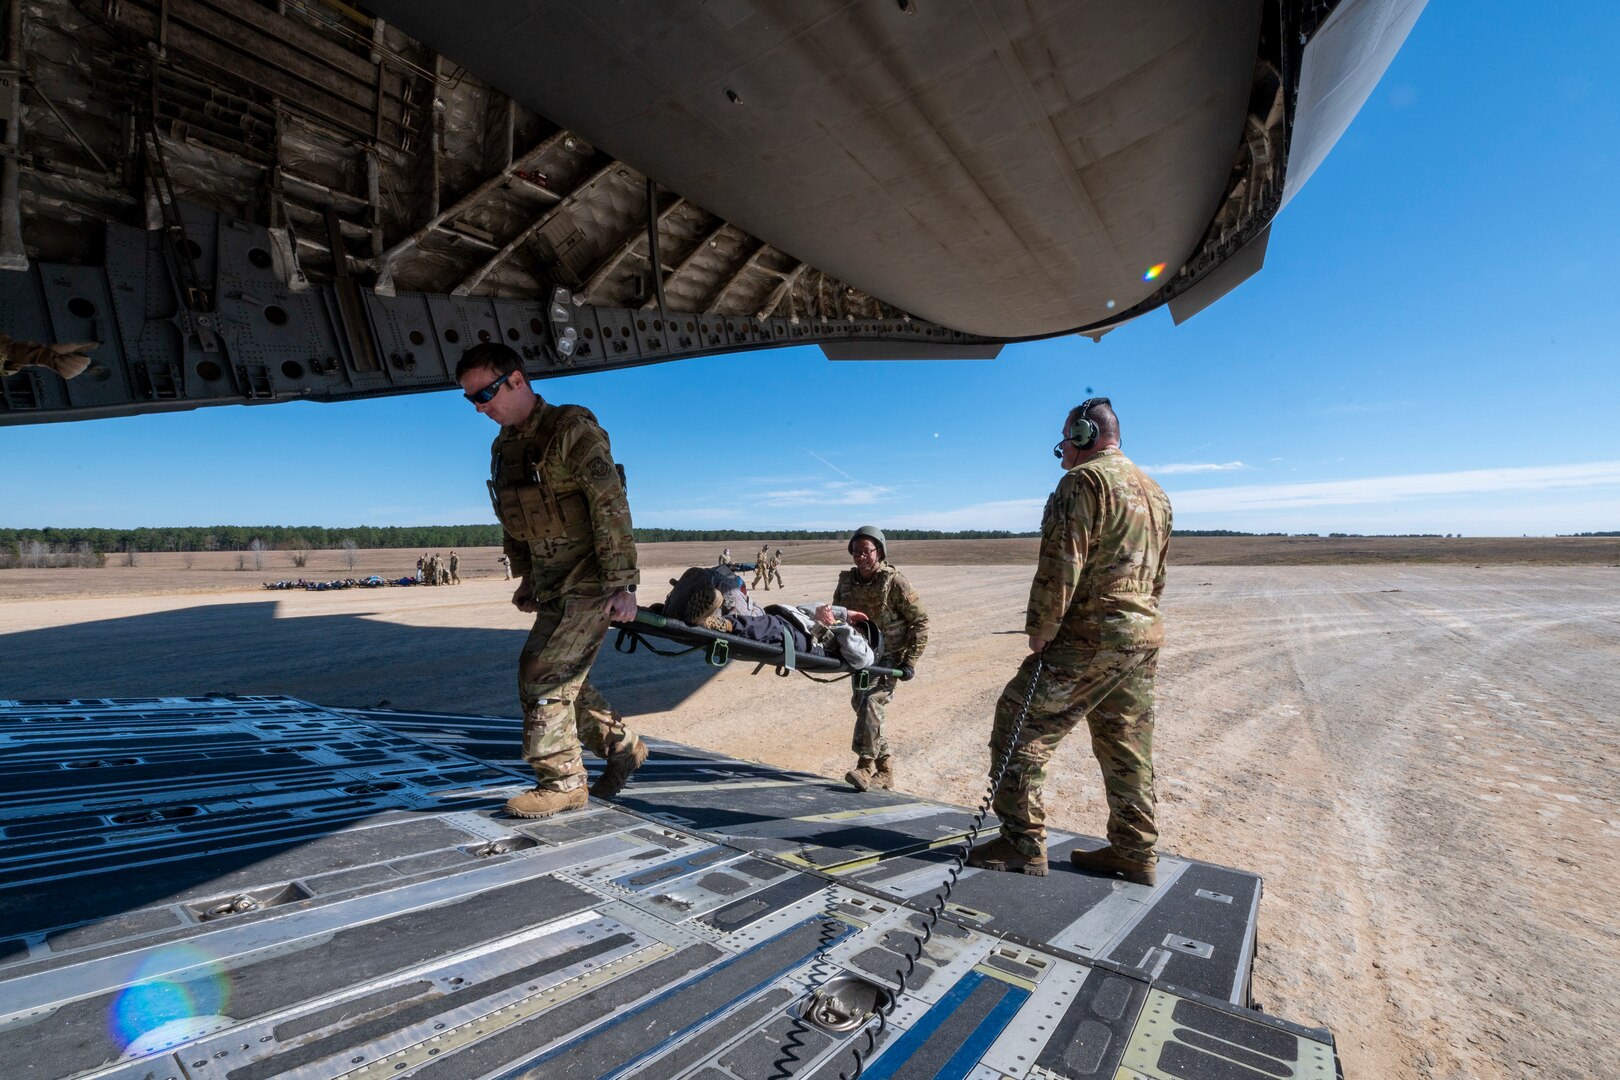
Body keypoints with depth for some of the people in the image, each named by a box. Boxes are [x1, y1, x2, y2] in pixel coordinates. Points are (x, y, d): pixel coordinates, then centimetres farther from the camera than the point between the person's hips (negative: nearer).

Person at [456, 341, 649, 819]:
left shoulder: (572, 430, -15)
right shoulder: (504, 446, 12)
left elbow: (611, 507, -20)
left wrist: (621, 583, -23)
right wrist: (526, 577, 20)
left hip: (589, 583, -9)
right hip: (552, 585, 9)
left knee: (544, 675, -7)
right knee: (563, 680, 14)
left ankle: (562, 782, 8)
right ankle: (622, 746, 30)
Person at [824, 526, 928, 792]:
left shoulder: (895, 582, -14)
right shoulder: (846, 581, 2)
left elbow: (919, 621, -10)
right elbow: (835, 615, 15)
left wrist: (910, 661, -14)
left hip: (890, 655, -6)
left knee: (871, 702, -23)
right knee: (860, 703, 11)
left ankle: (866, 766, -18)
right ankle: (884, 767, 26)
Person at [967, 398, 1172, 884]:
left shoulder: (1084, 480, -11)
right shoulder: (1153, 491, 19)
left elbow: (1061, 563, -19)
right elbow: (1156, 574, 21)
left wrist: (1041, 632, -12)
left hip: (1090, 637, -9)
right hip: (1145, 635, 10)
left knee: (1019, 725, -1)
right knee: (1128, 746, 16)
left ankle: (1022, 843, 3)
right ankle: (1135, 852, 24)